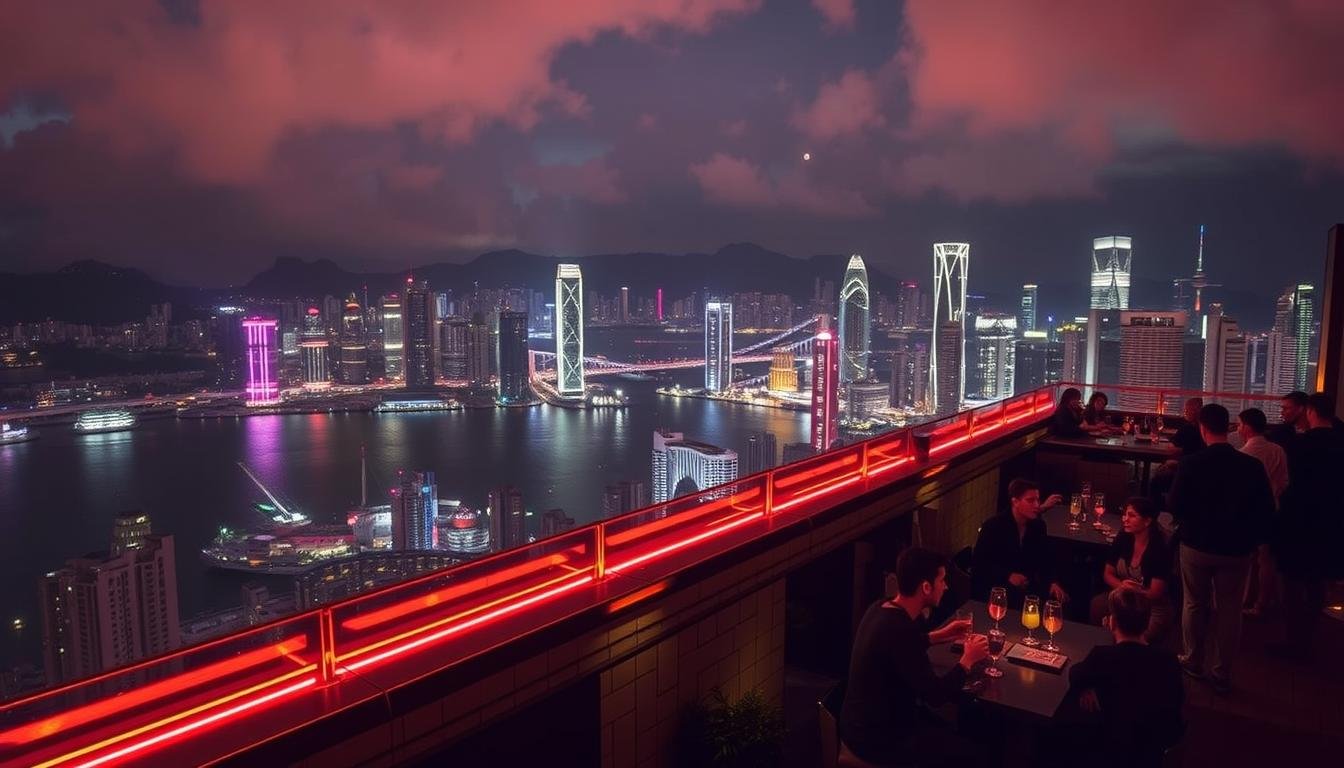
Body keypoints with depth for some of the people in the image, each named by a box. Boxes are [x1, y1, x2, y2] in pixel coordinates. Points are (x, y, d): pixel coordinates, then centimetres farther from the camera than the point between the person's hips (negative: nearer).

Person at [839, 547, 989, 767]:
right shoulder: (898, 629, -31)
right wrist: (968, 660, -8)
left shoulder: (881, 608, -3)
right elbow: (935, 695, -24)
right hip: (876, 738, -9)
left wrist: (940, 635, 14)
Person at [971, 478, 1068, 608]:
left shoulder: (1038, 525, 4)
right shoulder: (993, 526, -13)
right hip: (993, 588, -6)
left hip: (1026, 586, 6)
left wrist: (1052, 582, -7)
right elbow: (978, 562, -13)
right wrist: (1008, 576, -22)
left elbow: (1046, 560, 12)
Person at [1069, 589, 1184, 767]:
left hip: (1115, 752, -4)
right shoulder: (1168, 659, -12)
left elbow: (1074, 677, -3)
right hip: (1156, 751, 5)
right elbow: (1178, 701, 7)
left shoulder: (1103, 655, -24)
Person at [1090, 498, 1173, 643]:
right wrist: (1122, 586, -13)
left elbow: (1154, 594, -14)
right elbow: (1107, 574, 7)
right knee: (1096, 606, -25)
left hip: (1153, 609, -5)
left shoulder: (1159, 549, -16)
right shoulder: (1123, 539, -1)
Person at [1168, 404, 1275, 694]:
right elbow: (1267, 511, -6)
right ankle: (1221, 674, 18)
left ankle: (1193, 662, 29)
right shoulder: (1252, 466, -12)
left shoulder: (1191, 463, -16)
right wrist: (1252, 538, 10)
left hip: (1197, 545, -1)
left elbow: (1176, 507, -12)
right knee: (1229, 611, 11)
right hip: (1236, 549, 1)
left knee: (1194, 605, 17)